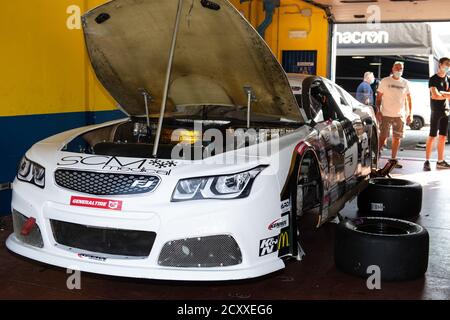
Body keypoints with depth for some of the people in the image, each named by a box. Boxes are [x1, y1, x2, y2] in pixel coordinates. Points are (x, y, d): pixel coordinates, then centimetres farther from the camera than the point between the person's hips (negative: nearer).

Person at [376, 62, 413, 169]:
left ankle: (393, 159, 14)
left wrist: (410, 114, 5)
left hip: (400, 116, 3)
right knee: (383, 137, -5)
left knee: (397, 138, 5)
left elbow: (409, 100, 13)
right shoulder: (385, 81, 1)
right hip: (386, 115, -3)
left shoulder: (405, 83, 9)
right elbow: (378, 97, 2)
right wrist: (378, 111, -9)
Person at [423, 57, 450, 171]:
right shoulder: (434, 79, -5)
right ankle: (427, 161, -5)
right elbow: (435, 95, -16)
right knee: (432, 136, -7)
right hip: (436, 111, -6)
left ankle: (440, 161, 12)